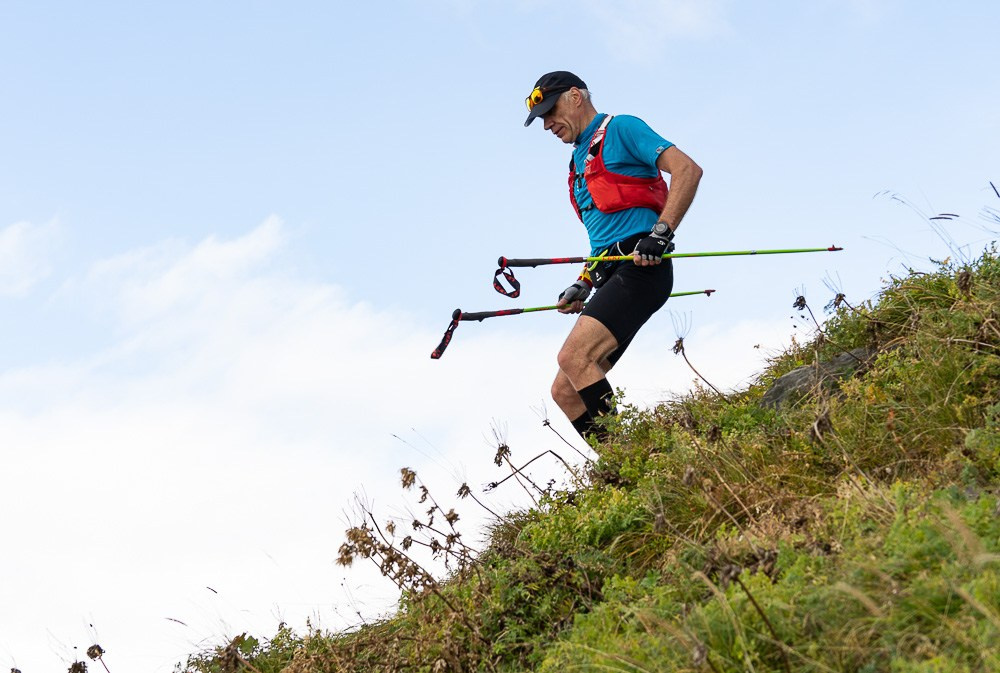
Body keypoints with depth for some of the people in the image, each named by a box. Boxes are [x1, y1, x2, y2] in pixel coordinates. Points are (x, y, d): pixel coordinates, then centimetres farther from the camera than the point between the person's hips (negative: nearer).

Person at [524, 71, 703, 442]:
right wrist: (584, 285, 15)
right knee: (565, 391, 0)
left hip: (640, 268, -9)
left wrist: (661, 233, -20)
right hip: (612, 275, 9)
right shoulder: (579, 162, 27)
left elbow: (688, 169, -11)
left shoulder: (620, 129, 1)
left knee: (573, 356, -26)